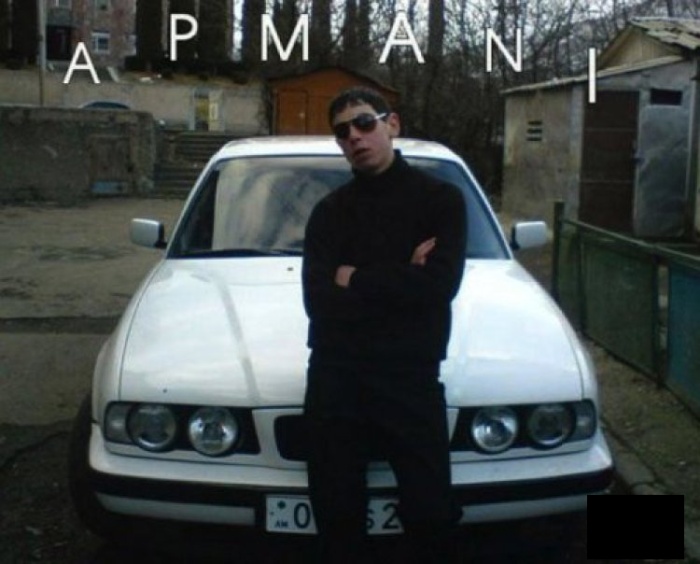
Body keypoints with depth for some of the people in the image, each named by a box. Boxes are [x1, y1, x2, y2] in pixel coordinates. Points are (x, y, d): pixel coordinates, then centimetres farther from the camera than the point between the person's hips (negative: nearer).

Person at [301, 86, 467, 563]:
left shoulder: (440, 199, 2)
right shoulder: (328, 211, 10)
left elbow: (439, 285, -14)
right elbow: (318, 300, -5)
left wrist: (354, 280, -6)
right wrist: (399, 280, -11)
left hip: (410, 376, -2)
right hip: (334, 379, 3)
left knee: (429, 510, 6)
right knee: (337, 513, 12)